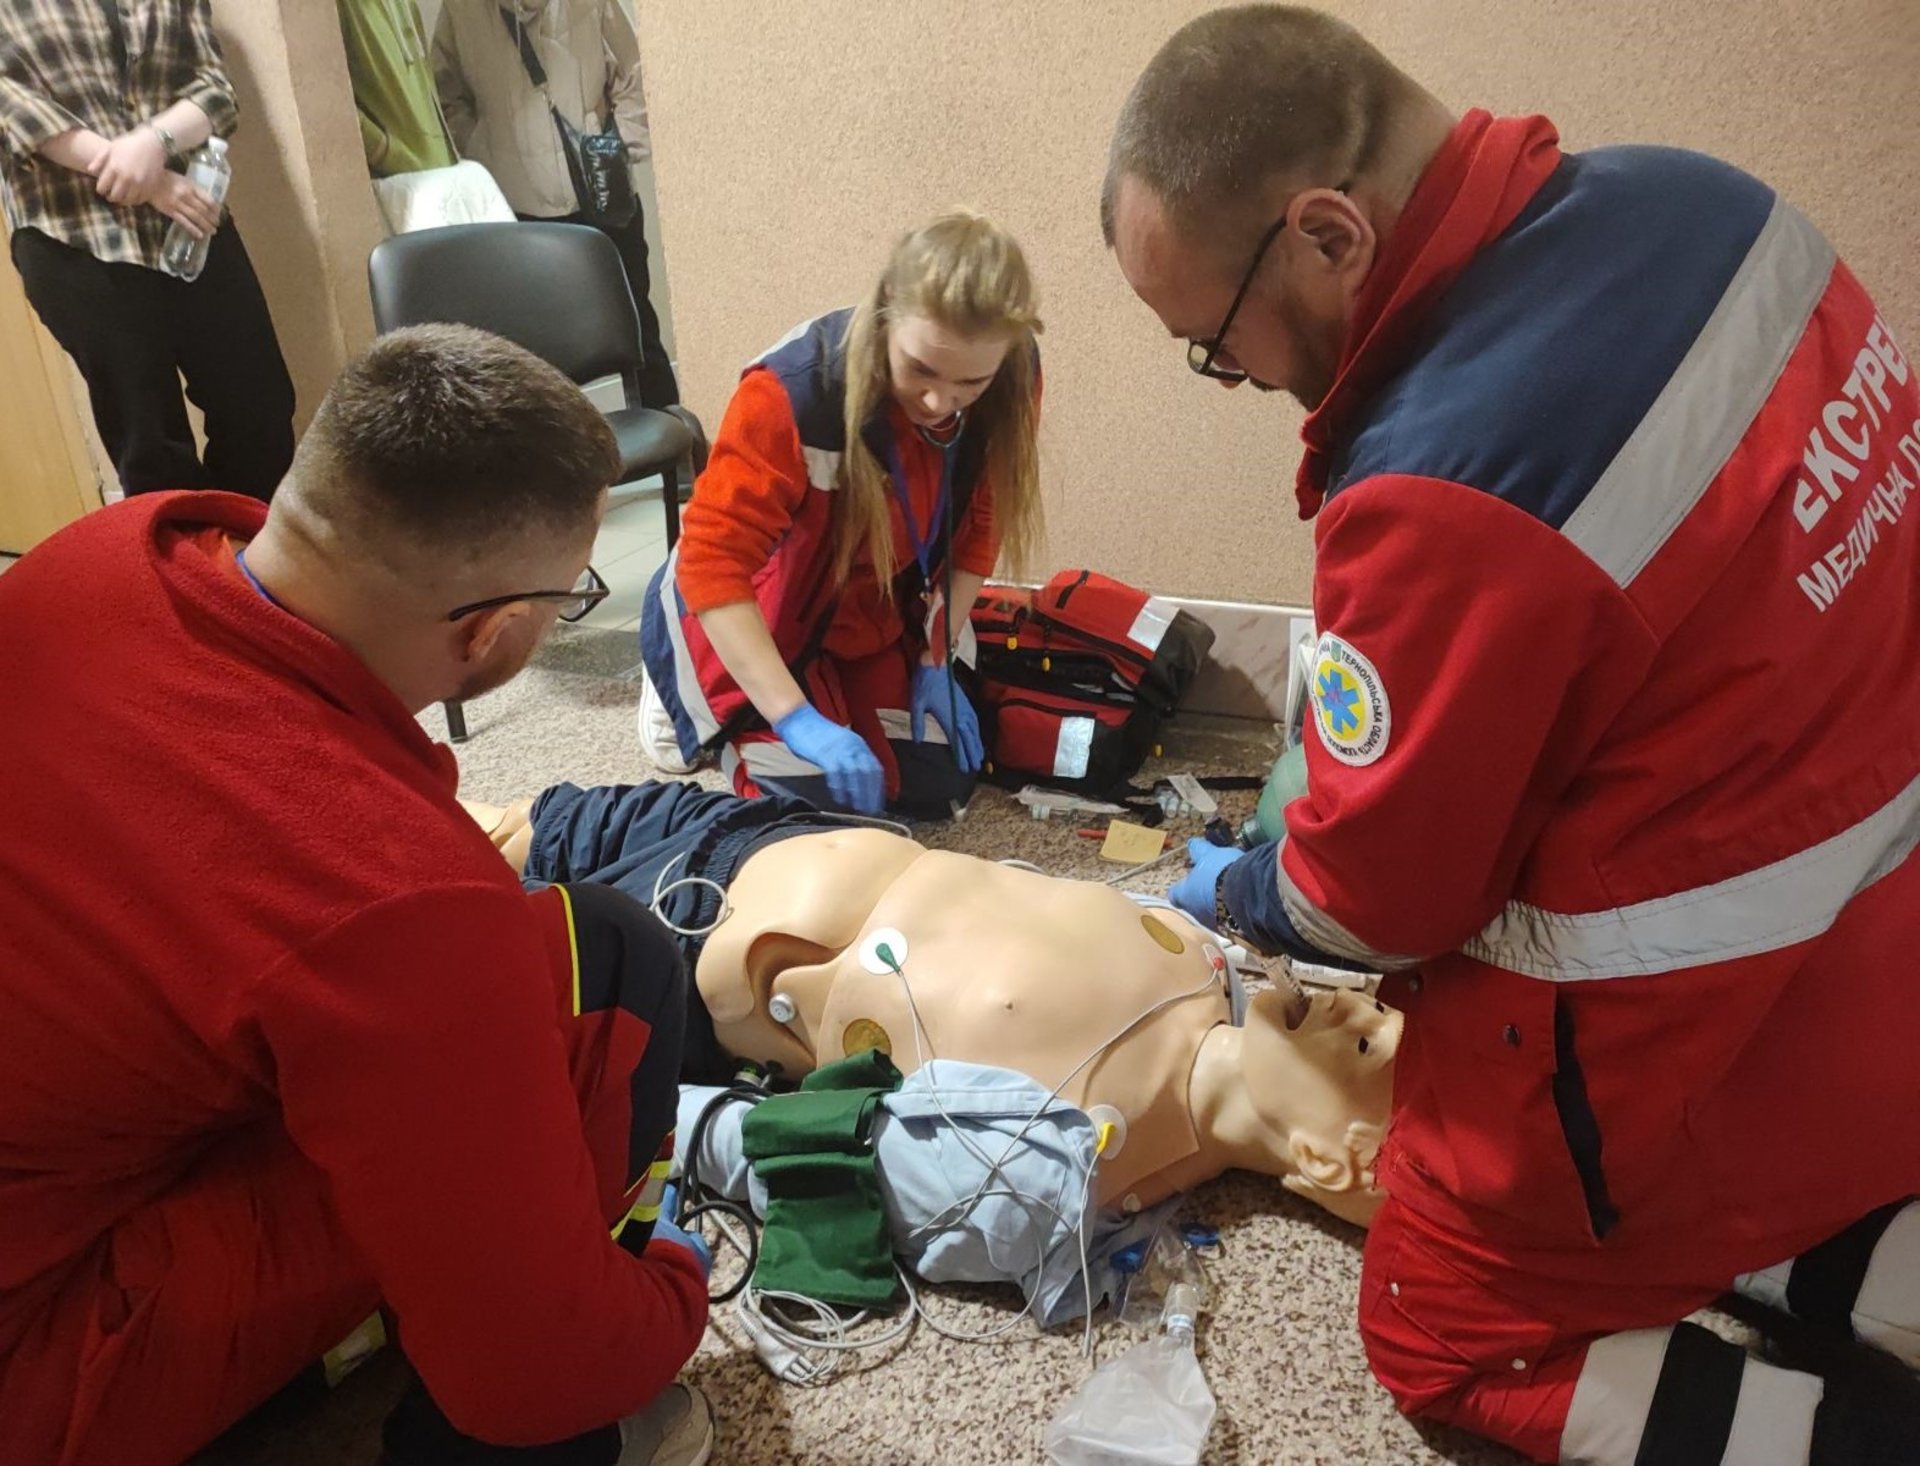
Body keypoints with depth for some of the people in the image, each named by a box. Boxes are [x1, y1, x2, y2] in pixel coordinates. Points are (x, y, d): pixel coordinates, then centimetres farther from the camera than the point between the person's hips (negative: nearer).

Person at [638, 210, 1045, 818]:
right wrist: (797, 720, -39)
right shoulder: (792, 392, -36)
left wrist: (937, 660, -6)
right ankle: (690, 694, 18)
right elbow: (713, 564, -34)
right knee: (821, 804, -10)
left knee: (935, 789, 0)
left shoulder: (1005, 390, -20)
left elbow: (975, 528, -4)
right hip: (752, 613, -5)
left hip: (878, 613, 5)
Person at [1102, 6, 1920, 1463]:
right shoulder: (1692, 198, -7)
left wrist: (1237, 891, 6)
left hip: (1687, 1016, -8)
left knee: (1445, 1340, 17)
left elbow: (1376, 894, -17)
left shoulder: (1445, 490, -32)